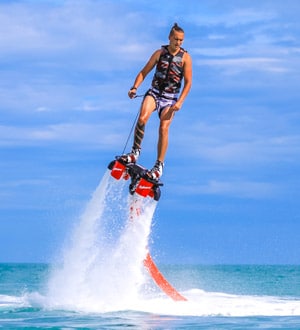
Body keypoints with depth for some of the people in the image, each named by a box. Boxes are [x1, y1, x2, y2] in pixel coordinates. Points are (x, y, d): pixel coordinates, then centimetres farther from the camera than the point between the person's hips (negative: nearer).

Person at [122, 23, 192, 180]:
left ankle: (159, 165, -9)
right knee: (142, 118, -24)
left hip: (170, 97, -1)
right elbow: (144, 72, 5)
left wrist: (180, 102, -17)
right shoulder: (160, 53, 2)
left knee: (163, 128, -16)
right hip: (154, 92, 1)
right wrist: (135, 87, -11)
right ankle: (135, 152, -11)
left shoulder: (185, 57, -3)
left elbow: (188, 82, -5)